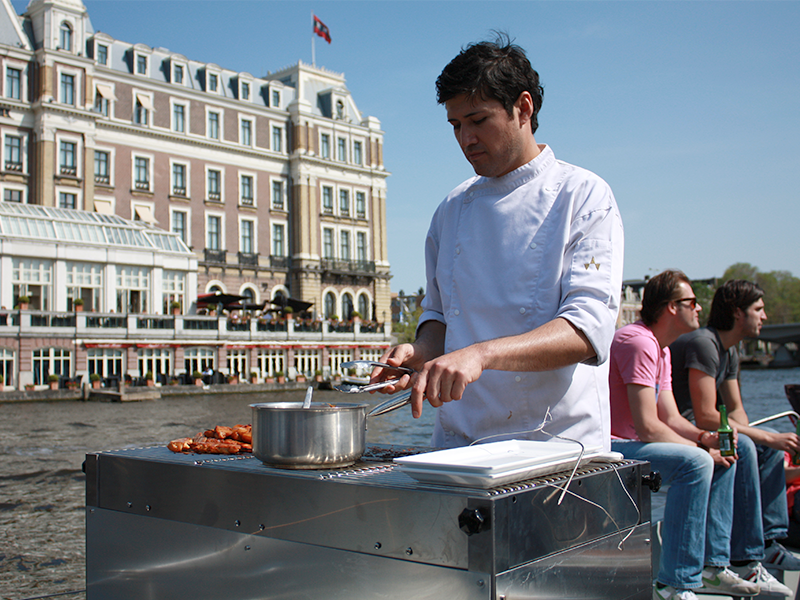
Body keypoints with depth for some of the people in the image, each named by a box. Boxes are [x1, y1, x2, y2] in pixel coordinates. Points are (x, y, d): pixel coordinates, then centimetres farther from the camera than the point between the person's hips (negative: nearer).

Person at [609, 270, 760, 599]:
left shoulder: (661, 348, 15)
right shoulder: (638, 341, -19)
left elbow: (670, 418, 12)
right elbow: (648, 427, -24)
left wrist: (705, 437, -7)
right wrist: (701, 448, -13)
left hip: (632, 443, 11)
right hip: (609, 448, -11)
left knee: (723, 458, 11)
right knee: (695, 462, -28)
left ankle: (711, 565, 13)